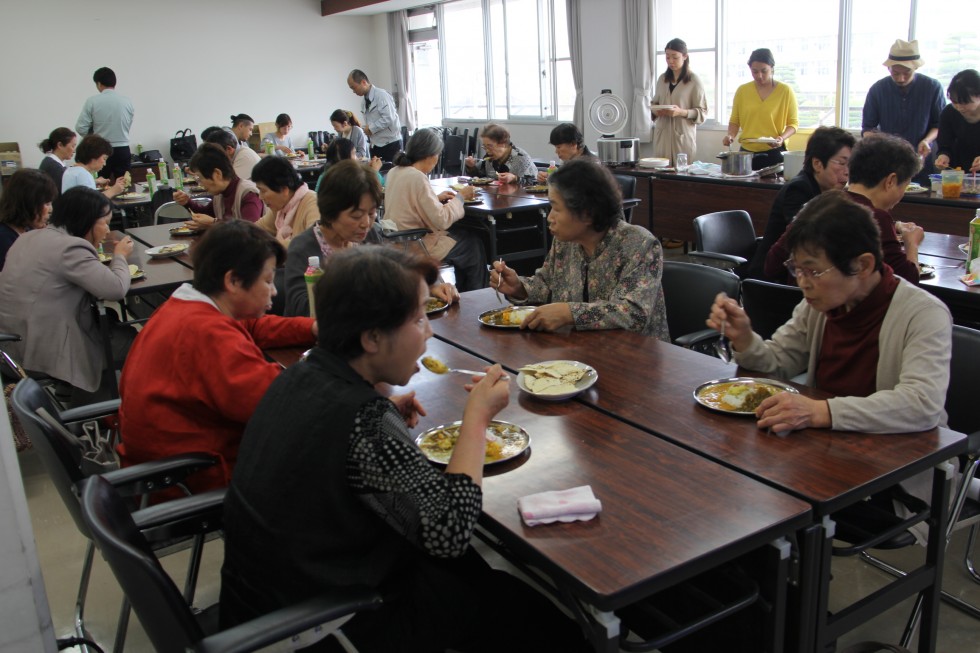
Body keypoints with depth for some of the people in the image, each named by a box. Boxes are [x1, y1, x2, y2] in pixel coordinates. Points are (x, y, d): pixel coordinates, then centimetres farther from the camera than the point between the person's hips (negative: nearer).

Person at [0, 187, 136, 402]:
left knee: (109, 320, 21)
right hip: (43, 351, -9)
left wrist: (99, 256, 10)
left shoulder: (29, 238, 10)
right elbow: (117, 288, -23)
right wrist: (120, 256, -4)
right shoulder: (70, 247, -20)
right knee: (130, 337, 9)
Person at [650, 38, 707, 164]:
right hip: (662, 135, 4)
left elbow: (702, 112, -4)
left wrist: (681, 112, -20)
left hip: (683, 136, -4)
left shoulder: (694, 81, -2)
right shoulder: (663, 79, 12)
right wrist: (655, 110, -2)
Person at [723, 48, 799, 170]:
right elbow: (734, 120, 11)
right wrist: (731, 135, -9)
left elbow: (793, 123, 2)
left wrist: (782, 138, -16)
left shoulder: (785, 91, -1)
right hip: (747, 151, 2)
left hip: (774, 153, -2)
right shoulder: (742, 91, 5)